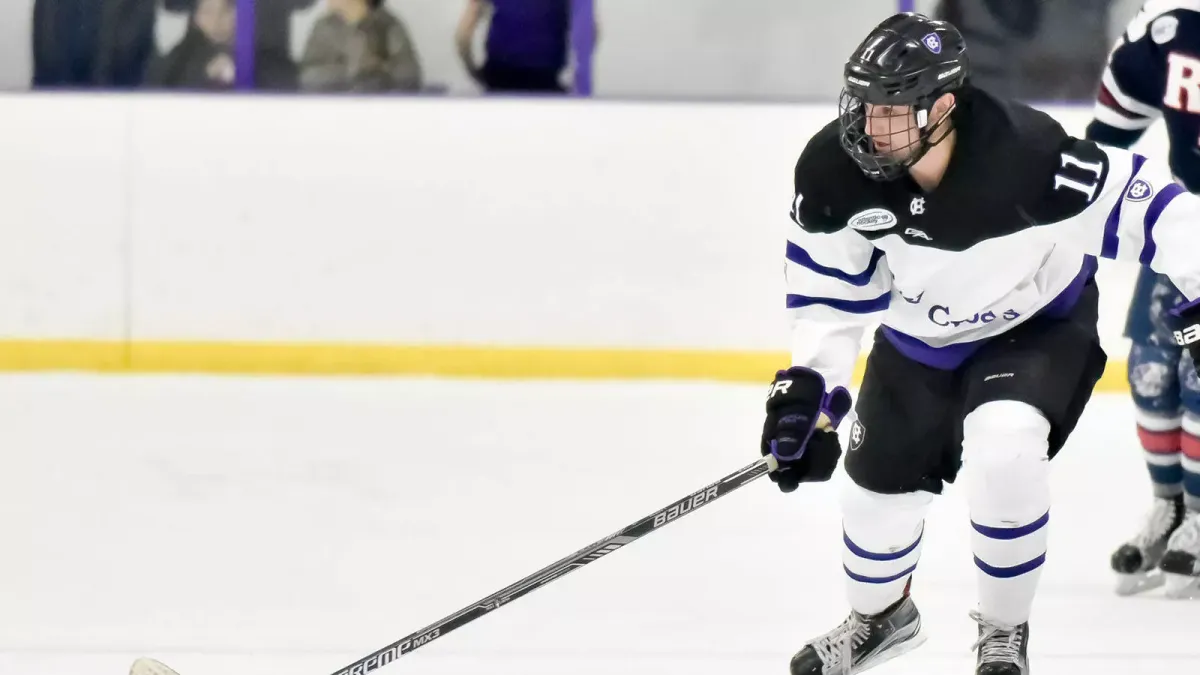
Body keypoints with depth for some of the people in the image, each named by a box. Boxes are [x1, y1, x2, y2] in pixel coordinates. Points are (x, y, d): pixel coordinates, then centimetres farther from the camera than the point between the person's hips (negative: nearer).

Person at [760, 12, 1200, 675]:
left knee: (1003, 448, -27)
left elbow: (1141, 200, -29)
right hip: (920, 334, 4)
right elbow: (827, 280, -10)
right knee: (880, 474, 10)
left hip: (1038, 325, -4)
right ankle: (879, 614, 45)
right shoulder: (835, 170, -25)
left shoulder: (1026, 154, -38)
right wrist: (808, 383, -14)